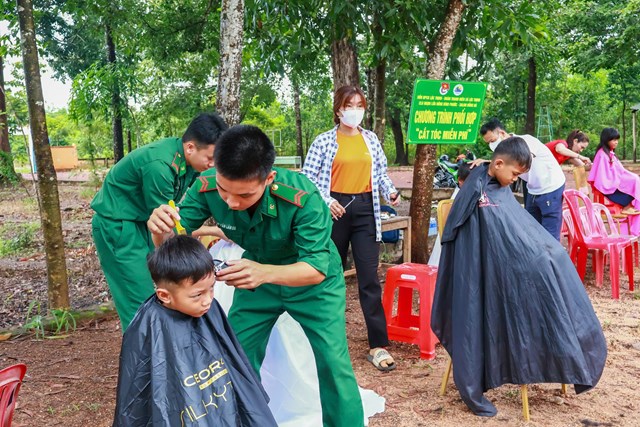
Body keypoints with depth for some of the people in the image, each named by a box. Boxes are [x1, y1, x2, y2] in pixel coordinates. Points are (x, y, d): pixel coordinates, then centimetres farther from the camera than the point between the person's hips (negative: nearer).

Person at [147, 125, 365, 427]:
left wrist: (265, 272, -53)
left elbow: (317, 269, -34)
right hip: (257, 279, 4)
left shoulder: (302, 196, -36)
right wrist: (160, 229, -42)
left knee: (334, 363, -6)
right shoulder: (207, 187, -25)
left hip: (314, 284, -3)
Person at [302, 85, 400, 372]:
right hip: (335, 209, -1)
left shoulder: (371, 139, 10)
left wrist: (391, 192, -4)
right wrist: (325, 201, -14)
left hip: (365, 209, 2)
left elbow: (381, 173, 15)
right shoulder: (324, 141, 0)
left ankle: (378, 345, 2)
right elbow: (307, 177, -2)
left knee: (370, 278, -3)